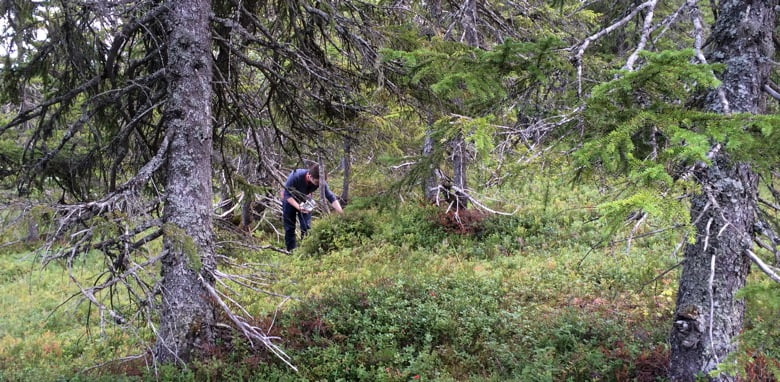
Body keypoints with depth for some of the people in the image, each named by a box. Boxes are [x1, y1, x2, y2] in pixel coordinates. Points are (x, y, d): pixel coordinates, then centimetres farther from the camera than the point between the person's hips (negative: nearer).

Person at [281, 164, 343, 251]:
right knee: (290, 228, 0)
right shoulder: (295, 176, -38)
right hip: (290, 200, -2)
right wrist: (298, 207, -43)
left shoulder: (321, 182, -29)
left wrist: (342, 214, -38)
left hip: (304, 201, 3)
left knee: (306, 227, -4)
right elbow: (287, 194, -30)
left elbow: (331, 198, -28)